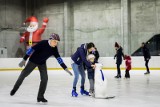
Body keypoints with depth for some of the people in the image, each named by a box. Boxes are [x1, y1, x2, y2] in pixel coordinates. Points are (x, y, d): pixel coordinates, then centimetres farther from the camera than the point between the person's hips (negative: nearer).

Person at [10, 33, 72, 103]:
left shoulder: (54, 48, -13)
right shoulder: (43, 43, -30)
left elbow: (58, 58, -7)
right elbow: (32, 49, -28)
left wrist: (65, 68, -10)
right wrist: (24, 60, -28)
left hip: (42, 63, 4)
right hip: (33, 61, -4)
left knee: (44, 78, -7)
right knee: (24, 74, 2)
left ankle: (40, 97, 5)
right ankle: (14, 89, 25)